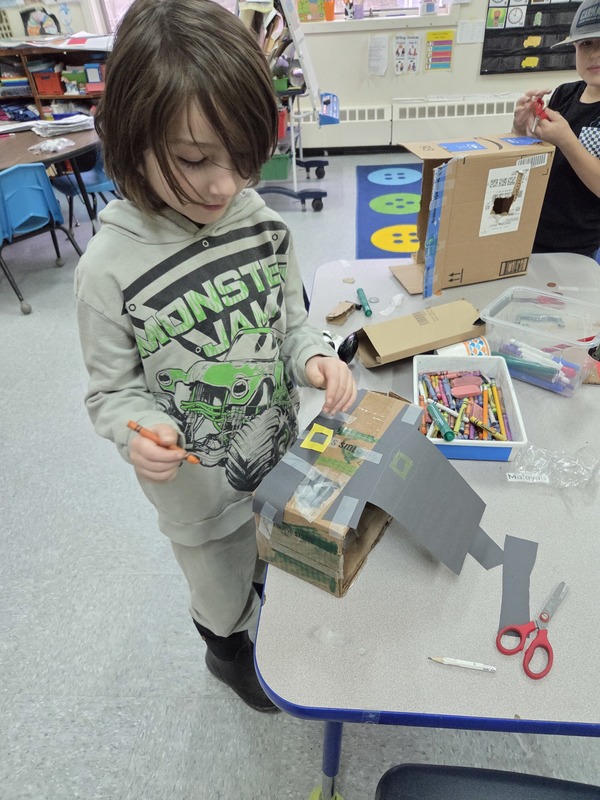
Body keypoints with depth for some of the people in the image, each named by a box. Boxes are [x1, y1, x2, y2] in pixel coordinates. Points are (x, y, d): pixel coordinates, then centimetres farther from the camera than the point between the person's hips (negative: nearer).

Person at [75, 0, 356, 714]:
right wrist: (141, 433, -32)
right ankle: (229, 656, 64)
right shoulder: (110, 268, -23)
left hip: (280, 459, 4)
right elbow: (112, 389, -11)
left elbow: (291, 323, 0)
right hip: (203, 493, -3)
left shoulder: (265, 225, -12)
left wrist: (314, 358, -21)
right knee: (224, 598, 25)